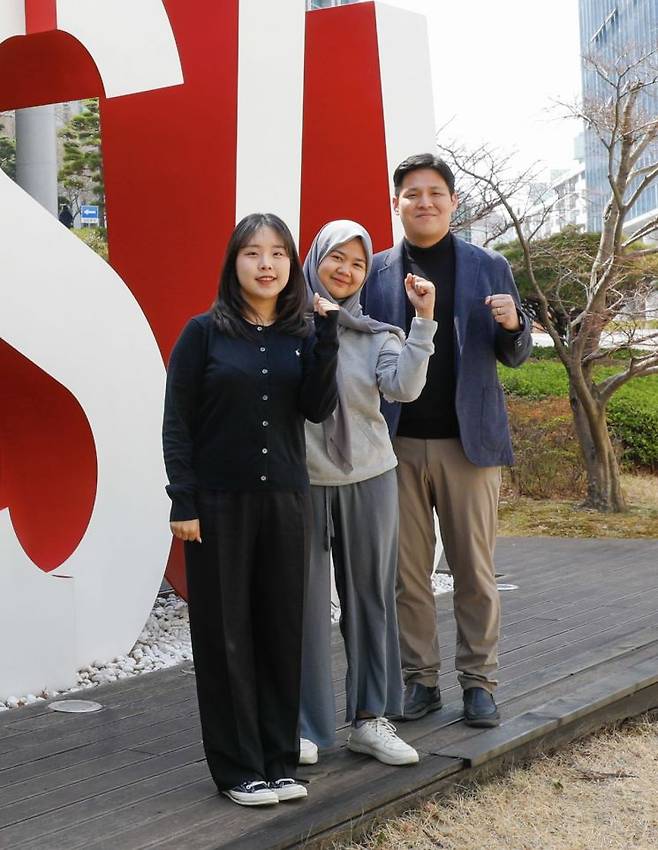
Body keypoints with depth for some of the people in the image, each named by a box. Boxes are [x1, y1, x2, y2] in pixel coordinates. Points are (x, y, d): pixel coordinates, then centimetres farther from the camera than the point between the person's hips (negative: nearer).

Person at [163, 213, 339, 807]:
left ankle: (279, 761, 20)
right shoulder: (204, 333, -3)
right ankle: (238, 769, 13)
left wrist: (327, 333, -13)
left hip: (285, 501, 3)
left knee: (282, 629, 8)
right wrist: (183, 502, -10)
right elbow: (177, 423, -4)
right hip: (219, 504, -3)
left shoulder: (301, 336, 6)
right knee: (226, 633, 3)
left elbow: (319, 408, -7)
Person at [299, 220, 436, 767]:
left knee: (370, 599, 9)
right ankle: (306, 726, 15)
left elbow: (405, 388, -14)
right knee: (304, 603, 2)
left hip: (368, 481, 3)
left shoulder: (376, 334, 3)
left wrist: (423, 320, -20)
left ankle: (369, 718, 21)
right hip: (302, 482, -3)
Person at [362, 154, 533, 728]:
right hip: (399, 444, 1)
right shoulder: (376, 272, 7)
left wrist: (513, 325, -11)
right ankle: (420, 680, 15)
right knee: (408, 572, 5)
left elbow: (515, 356, 11)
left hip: (468, 441, 0)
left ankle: (479, 681, 14)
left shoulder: (489, 268, 7)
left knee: (475, 570, 4)